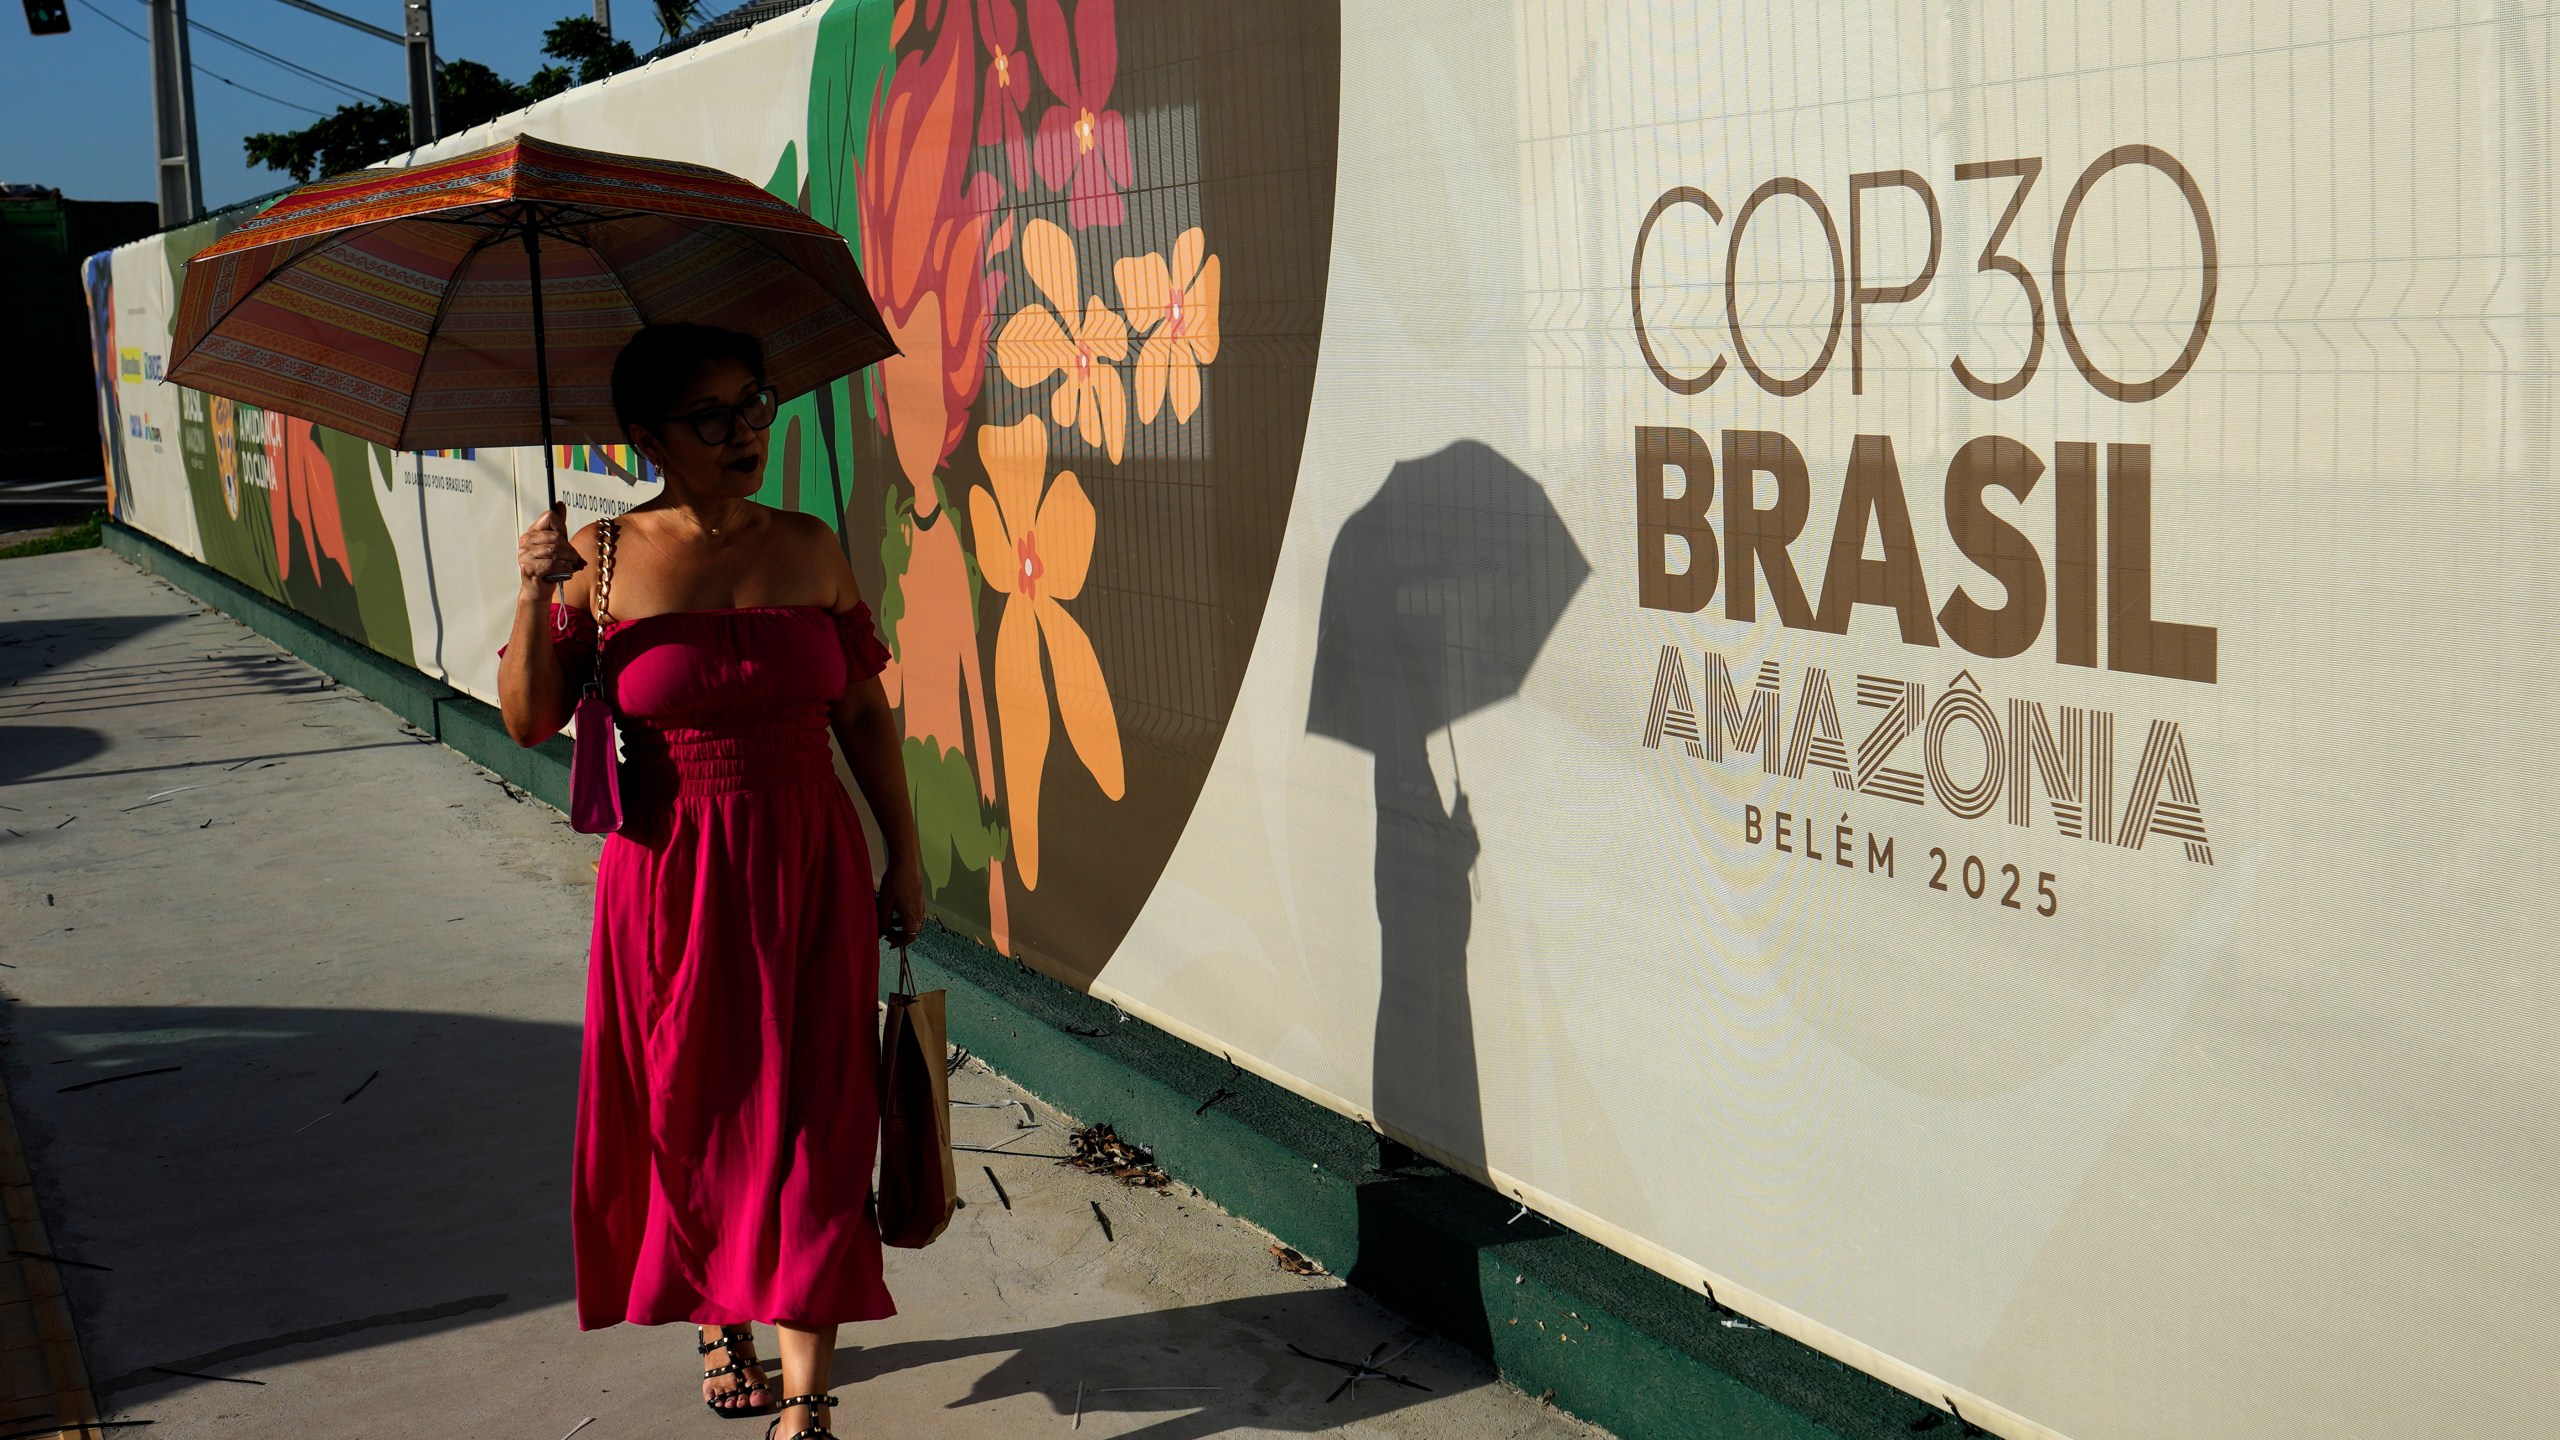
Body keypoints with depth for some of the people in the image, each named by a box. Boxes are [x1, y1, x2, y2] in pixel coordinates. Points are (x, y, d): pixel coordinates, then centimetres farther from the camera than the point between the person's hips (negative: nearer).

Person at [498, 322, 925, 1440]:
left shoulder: (809, 548, 2)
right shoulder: (606, 557, -3)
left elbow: (865, 712, 8)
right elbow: (530, 721, -4)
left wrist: (903, 853, 7)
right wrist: (535, 596, -18)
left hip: (806, 870, 1)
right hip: (670, 877, -1)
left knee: (809, 1117, -1)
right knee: (692, 1111, 11)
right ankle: (721, 1326, 35)